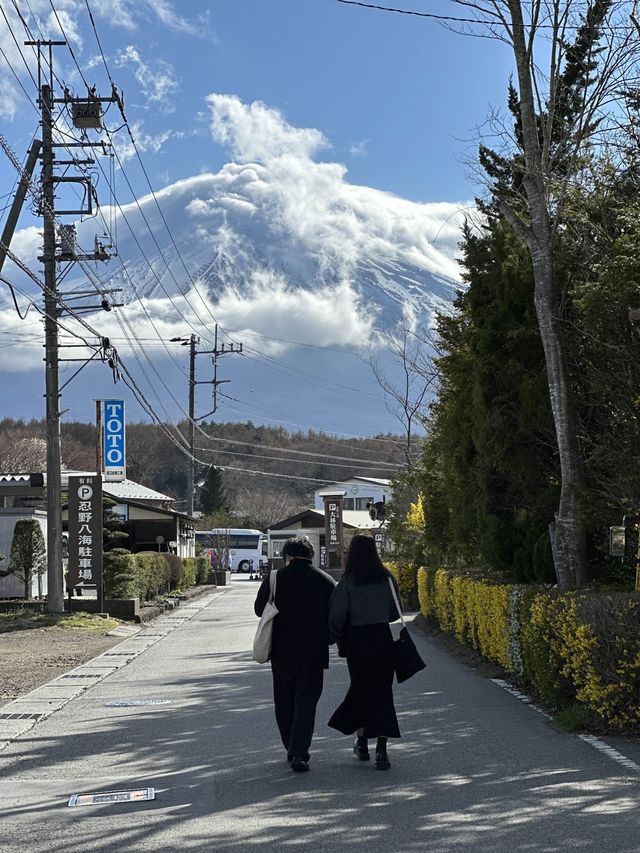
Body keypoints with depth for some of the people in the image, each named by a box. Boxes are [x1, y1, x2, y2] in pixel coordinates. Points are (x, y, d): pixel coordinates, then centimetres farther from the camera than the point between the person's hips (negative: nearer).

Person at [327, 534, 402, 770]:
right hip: (383, 639, 1)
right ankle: (381, 750, -7)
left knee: (360, 688, 18)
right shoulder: (387, 579, -1)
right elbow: (395, 613, 5)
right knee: (382, 691, 3)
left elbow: (337, 615, -12)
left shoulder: (347, 582, -10)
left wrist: (335, 638, 4)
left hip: (356, 641, -1)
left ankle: (362, 741, 27)